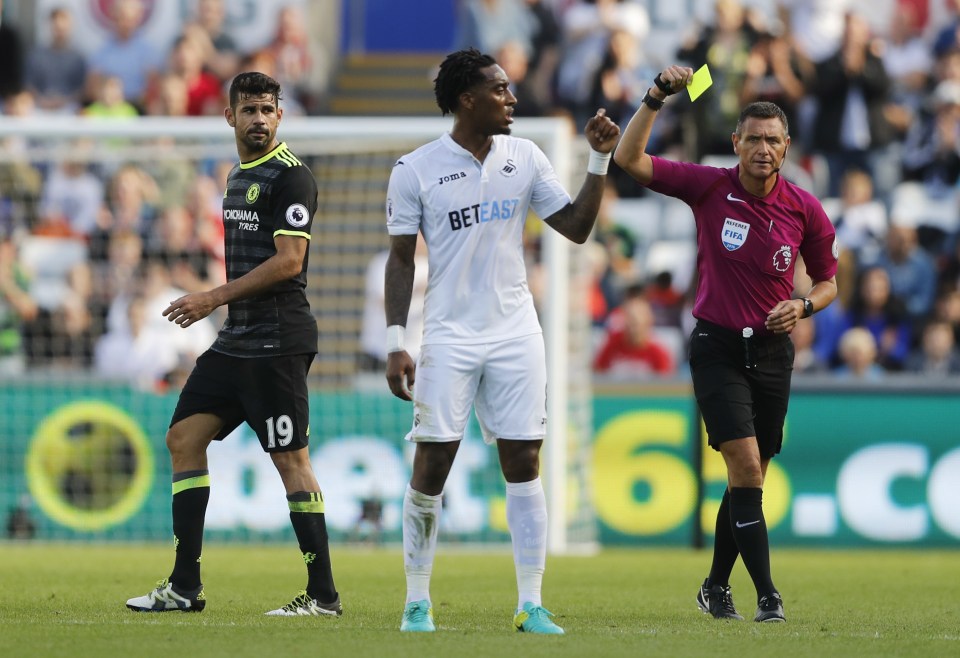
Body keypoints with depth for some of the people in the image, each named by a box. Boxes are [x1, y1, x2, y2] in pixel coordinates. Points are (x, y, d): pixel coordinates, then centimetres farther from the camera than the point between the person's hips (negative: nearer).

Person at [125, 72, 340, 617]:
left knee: (291, 458, -8)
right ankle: (185, 587, 10)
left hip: (277, 342, -10)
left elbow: (288, 262, -17)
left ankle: (324, 595, -4)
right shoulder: (240, 176, 17)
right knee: (184, 437, 6)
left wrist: (213, 298, -16)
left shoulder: (290, 176, -10)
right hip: (237, 339, 10)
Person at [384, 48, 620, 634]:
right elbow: (401, 260, 0)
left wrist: (600, 161, -2)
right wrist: (395, 344, -5)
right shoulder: (416, 170, -3)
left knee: (524, 463, -1)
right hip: (448, 337, -3)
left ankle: (531, 606, 2)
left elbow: (577, 228, 7)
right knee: (432, 464, -3)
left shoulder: (525, 158, 6)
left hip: (516, 333, 3)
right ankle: (418, 602, 9)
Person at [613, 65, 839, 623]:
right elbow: (629, 160, -13)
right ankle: (767, 594, -17)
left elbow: (828, 281, 10)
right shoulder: (710, 187, -8)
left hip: (773, 349, 3)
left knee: (751, 476, 9)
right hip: (717, 346, -3)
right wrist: (656, 99, -24)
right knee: (745, 463, -16)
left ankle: (717, 586, 26)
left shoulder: (806, 210, -3)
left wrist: (802, 305, -12)